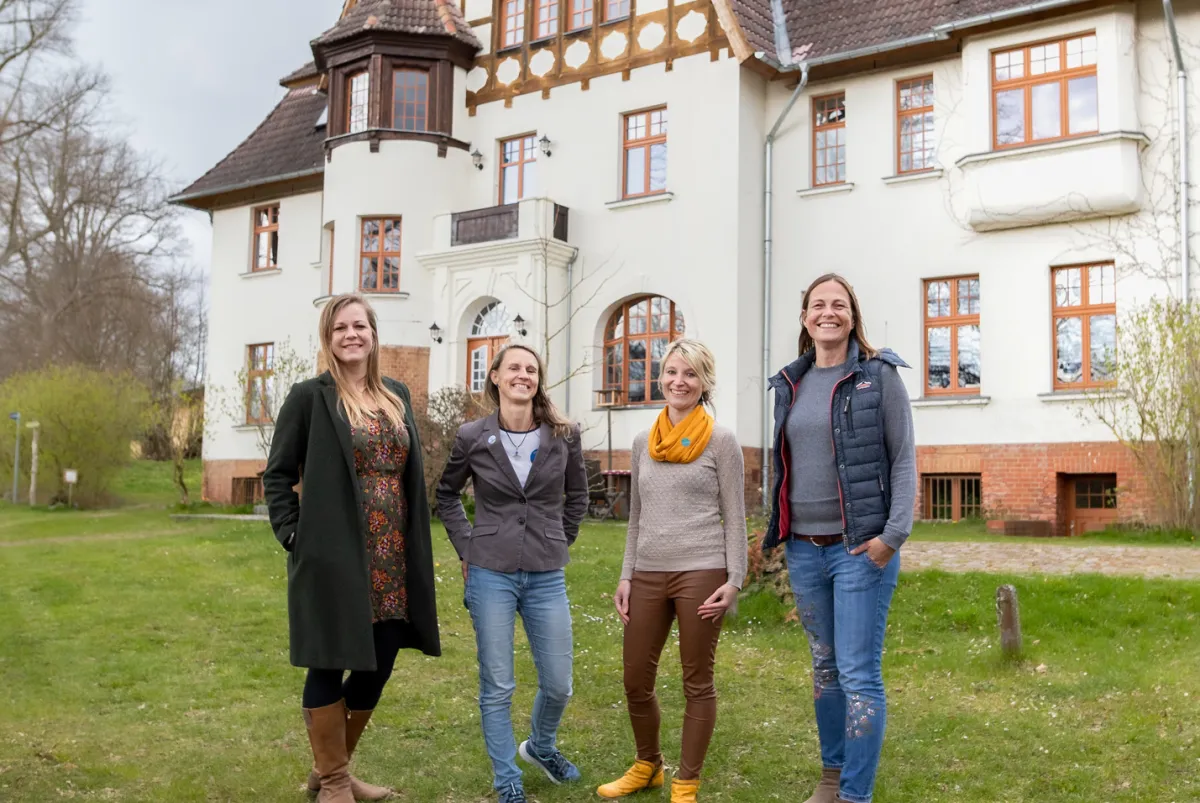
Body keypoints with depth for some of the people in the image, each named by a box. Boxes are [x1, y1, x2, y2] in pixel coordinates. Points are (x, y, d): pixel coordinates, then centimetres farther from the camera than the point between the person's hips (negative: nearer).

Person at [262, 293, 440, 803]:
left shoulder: (397, 397, 12)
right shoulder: (309, 398, -4)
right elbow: (277, 475, -2)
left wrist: (416, 547, 9)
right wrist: (293, 537, -11)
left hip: (391, 560, 6)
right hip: (333, 557, -6)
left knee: (378, 666, 11)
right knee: (329, 667, 4)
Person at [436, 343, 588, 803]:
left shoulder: (563, 436, -1)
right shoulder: (472, 437, -4)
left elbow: (577, 495, 15)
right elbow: (446, 494, 12)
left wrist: (560, 544, 10)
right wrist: (466, 548, 4)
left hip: (546, 577, 2)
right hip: (490, 575, -1)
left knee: (558, 684, 8)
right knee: (497, 686, 4)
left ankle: (541, 746, 39)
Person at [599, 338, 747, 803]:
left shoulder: (721, 441, -1)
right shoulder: (643, 443, 11)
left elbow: (734, 516, -3)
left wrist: (735, 580, -10)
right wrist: (626, 576, 10)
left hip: (701, 573, -5)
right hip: (649, 575, 5)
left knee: (697, 683, 5)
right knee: (635, 681, 10)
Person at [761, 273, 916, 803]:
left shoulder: (879, 375, -3)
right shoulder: (788, 384, 11)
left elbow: (904, 460, -6)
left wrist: (894, 533, -14)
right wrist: (770, 531, 12)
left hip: (860, 547, -5)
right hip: (802, 548, 5)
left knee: (859, 674, -4)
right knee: (824, 665, 16)